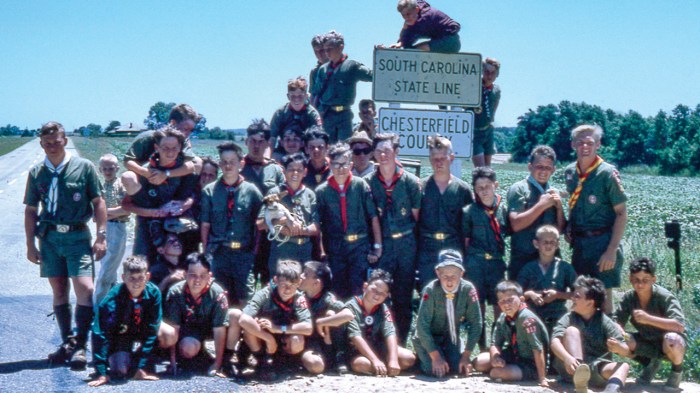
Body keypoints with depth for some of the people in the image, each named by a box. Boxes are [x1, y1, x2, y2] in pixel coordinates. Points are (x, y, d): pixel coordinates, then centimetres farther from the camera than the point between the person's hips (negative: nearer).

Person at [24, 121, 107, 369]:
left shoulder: (84, 167, 0)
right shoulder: (37, 173, 8)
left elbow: (98, 202, 1)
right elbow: (31, 210, 12)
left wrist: (101, 236, -5)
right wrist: (30, 244, 8)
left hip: (77, 235, -3)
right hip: (49, 236, 3)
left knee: (85, 289, -14)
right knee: (59, 291, 8)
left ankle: (79, 346, -6)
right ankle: (66, 344, 18)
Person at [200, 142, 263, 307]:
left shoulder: (252, 191, 4)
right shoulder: (209, 191, 6)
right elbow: (205, 225, 6)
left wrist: (256, 252, -2)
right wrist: (206, 252, -1)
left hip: (244, 254, 0)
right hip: (218, 254, 0)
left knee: (245, 300, 0)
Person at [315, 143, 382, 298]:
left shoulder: (360, 185, -2)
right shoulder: (322, 191, 1)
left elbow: (373, 217, -1)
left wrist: (377, 246, -2)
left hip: (359, 246, -2)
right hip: (335, 249, 2)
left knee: (358, 291, -5)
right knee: (339, 292, 8)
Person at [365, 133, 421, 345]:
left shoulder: (411, 182, -1)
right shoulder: (368, 182, 0)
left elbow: (416, 216, 5)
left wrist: (409, 238, 1)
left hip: (406, 243, 0)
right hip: (381, 245, 0)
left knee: (404, 297, 7)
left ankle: (400, 344, 17)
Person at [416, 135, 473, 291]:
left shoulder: (463, 189, 6)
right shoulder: (421, 187, 5)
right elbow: (414, 221, 7)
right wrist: (415, 249, 1)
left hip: (454, 250, 0)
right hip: (427, 251, 0)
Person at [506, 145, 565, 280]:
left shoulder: (553, 193, 14)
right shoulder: (519, 189, -3)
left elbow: (561, 229, 12)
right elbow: (516, 224, -16)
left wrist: (559, 207, -3)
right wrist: (542, 205, -15)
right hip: (523, 259, -5)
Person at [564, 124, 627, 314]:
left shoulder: (608, 173, -11)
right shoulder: (570, 172, 6)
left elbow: (621, 213, -11)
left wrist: (612, 250, -17)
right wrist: (569, 227, 4)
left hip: (602, 240, -5)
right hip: (579, 240, 6)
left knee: (603, 296, -2)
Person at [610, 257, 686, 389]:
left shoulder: (664, 297, -24)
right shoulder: (629, 297, -11)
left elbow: (680, 326, -33)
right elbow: (617, 322, -11)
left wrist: (648, 318, -41)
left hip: (668, 345, -5)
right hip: (647, 344, 5)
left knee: (671, 340, -40)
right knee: (614, 343, -20)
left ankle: (677, 371, -4)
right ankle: (651, 363, 7)